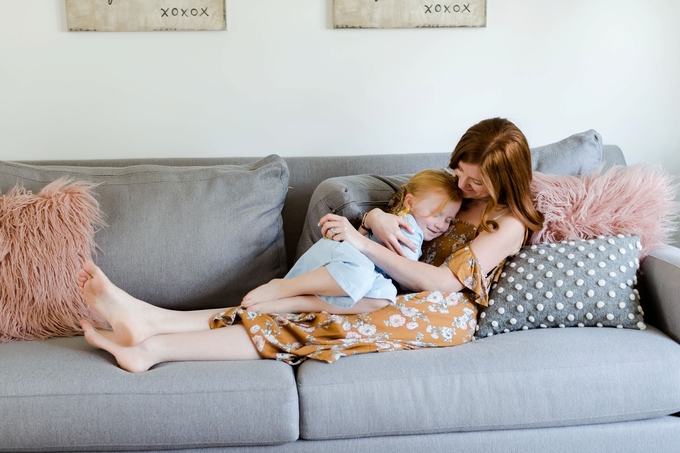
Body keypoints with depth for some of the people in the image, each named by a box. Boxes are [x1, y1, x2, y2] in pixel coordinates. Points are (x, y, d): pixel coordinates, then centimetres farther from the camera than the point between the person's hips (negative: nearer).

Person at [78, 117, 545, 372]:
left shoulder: (509, 224, -4)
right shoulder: (455, 196, 19)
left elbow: (444, 281, -15)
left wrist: (364, 244, -20)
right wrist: (377, 218, -9)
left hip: (446, 315, -7)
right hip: (405, 302, 7)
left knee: (333, 327, -29)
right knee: (311, 309, -19)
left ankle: (152, 347, -39)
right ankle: (150, 321, -35)